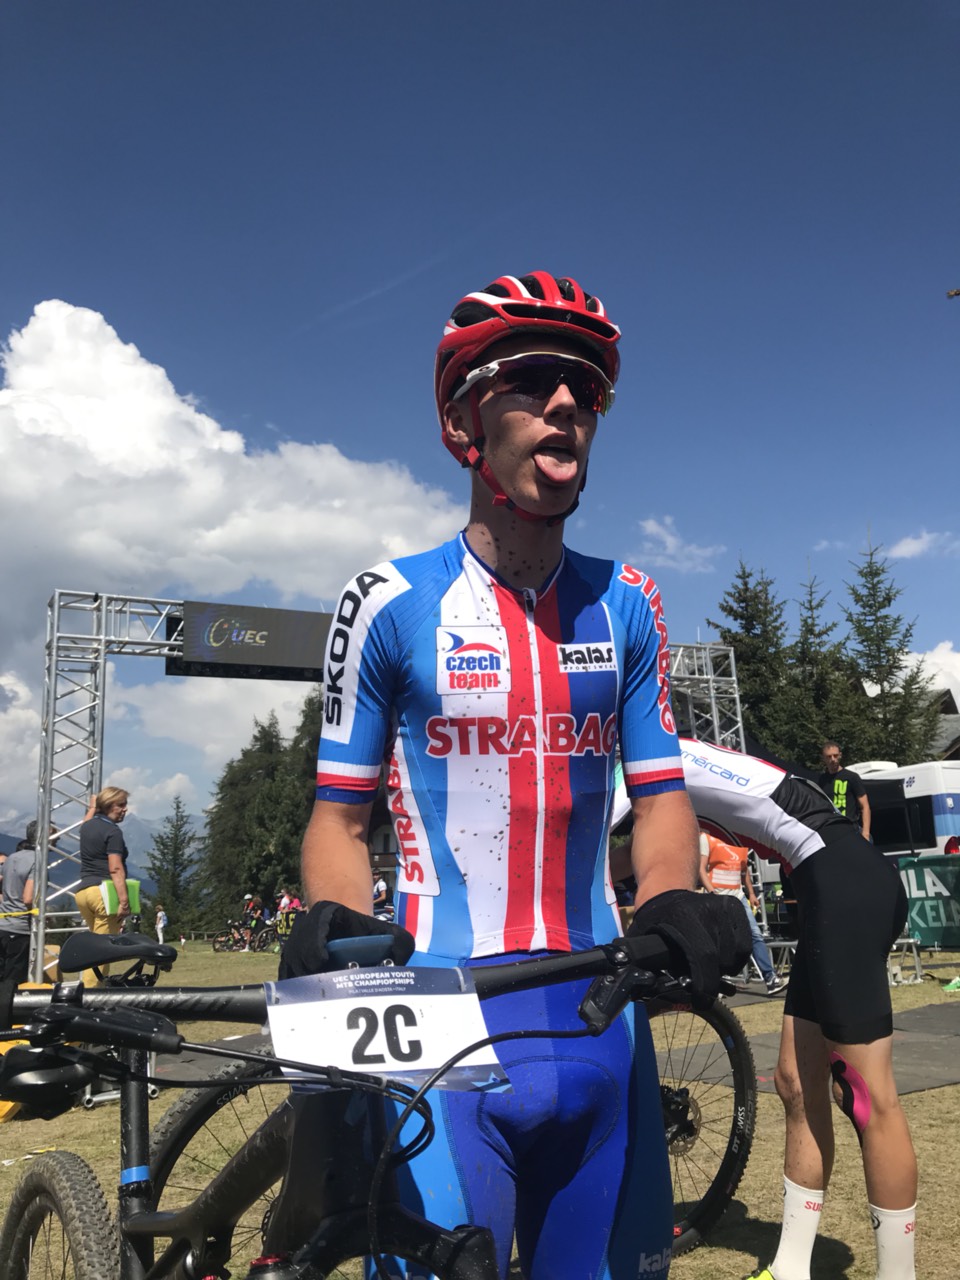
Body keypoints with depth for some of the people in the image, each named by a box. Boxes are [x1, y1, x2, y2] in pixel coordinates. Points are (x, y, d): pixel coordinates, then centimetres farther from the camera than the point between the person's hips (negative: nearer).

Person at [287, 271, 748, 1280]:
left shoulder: (625, 604, 5)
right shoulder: (391, 602, -4)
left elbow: (658, 794, 8)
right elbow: (341, 814, 1)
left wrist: (671, 900, -11)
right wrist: (332, 918, -19)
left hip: (599, 1015, 4)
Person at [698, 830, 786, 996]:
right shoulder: (706, 838, -3)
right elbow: (701, 869, -8)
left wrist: (751, 893, 15)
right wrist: (711, 892, -19)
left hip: (738, 897, 5)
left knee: (756, 935, -4)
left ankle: (771, 979, -5)